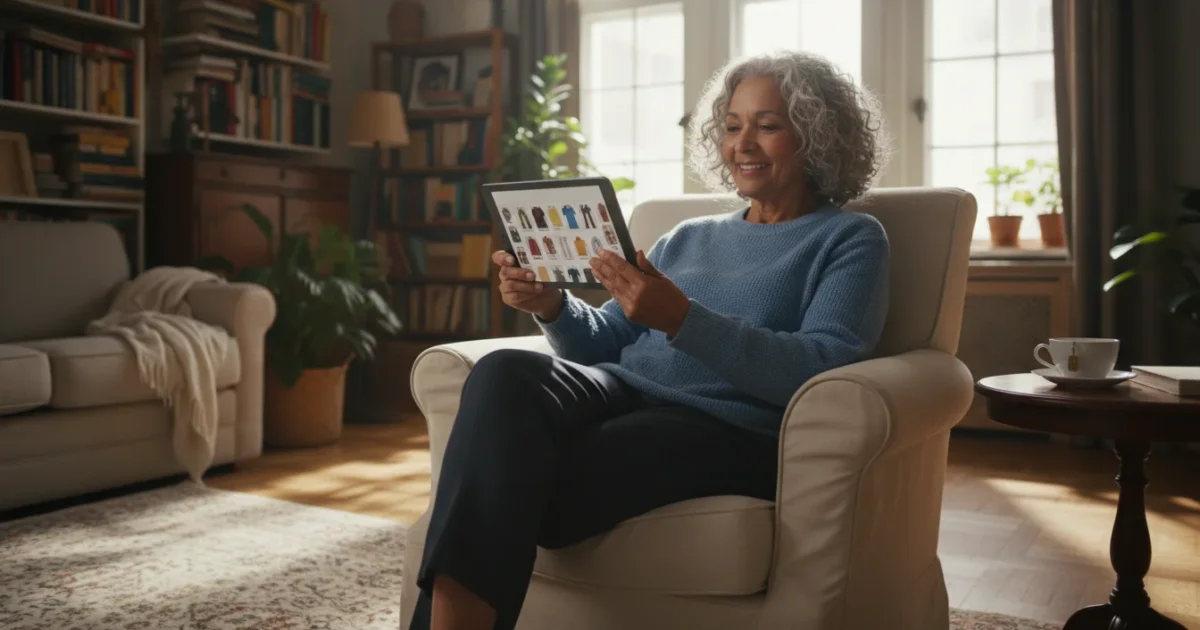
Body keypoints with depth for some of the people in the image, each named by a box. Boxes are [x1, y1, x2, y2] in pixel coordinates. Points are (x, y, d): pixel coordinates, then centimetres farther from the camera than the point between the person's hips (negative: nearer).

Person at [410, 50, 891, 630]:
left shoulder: (850, 239, 9)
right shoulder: (688, 237, 26)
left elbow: (823, 370, -10)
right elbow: (607, 343, 22)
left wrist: (681, 319, -22)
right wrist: (552, 307, -1)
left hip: (728, 428, -5)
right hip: (626, 393, 6)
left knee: (519, 483, -31)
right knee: (503, 374, -29)